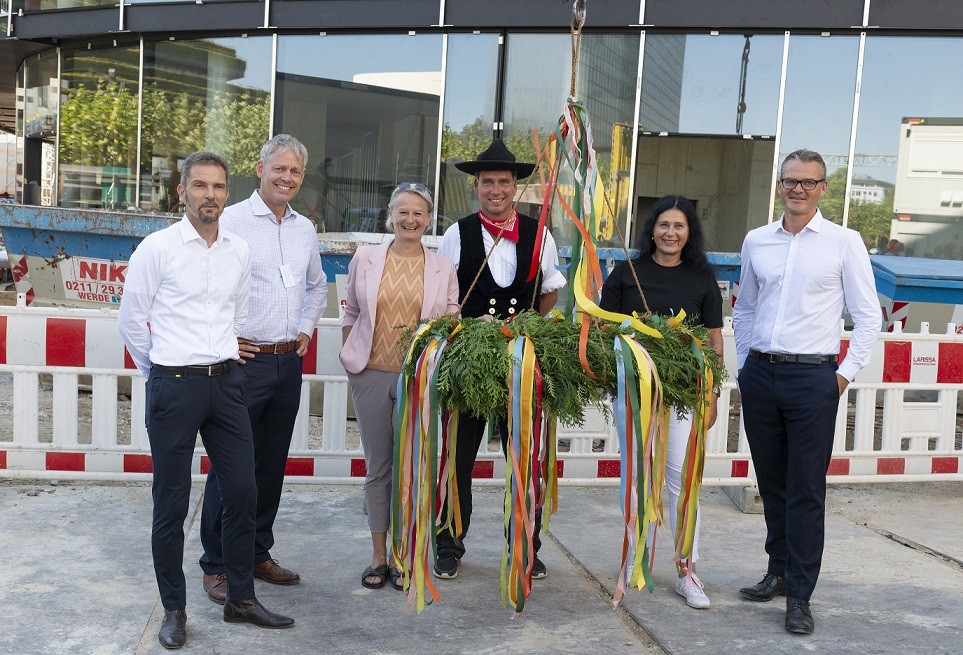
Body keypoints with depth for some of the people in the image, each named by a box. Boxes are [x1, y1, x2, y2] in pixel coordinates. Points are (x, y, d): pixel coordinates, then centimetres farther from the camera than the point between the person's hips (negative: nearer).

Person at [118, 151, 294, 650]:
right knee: (171, 502, 4)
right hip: (174, 386, -4)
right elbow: (131, 318, 1)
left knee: (242, 492, 8)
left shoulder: (240, 251, 8)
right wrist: (162, 372, 9)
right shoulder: (158, 247, -6)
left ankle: (240, 599, 24)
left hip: (226, 382, 5)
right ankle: (174, 609, 20)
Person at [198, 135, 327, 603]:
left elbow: (317, 286, 27)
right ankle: (216, 565, 13)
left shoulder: (305, 228, 13)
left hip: (289, 362, 6)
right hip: (243, 360, -6)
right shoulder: (230, 221, -7)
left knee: (272, 466, 14)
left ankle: (257, 554, 27)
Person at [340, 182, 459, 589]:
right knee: (377, 467, 9)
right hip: (371, 375, 1)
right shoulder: (365, 259, 4)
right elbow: (351, 315, 12)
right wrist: (349, 359, 9)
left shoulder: (443, 269, 3)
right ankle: (378, 556, 21)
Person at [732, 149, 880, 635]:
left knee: (806, 492, -2)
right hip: (759, 375, 4)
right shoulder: (756, 241, 9)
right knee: (771, 484, 14)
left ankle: (799, 596, 7)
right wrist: (744, 366, 12)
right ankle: (779, 572, 29)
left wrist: (846, 373, -5)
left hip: (813, 378, -4)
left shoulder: (844, 243, -1)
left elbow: (868, 316, 1)